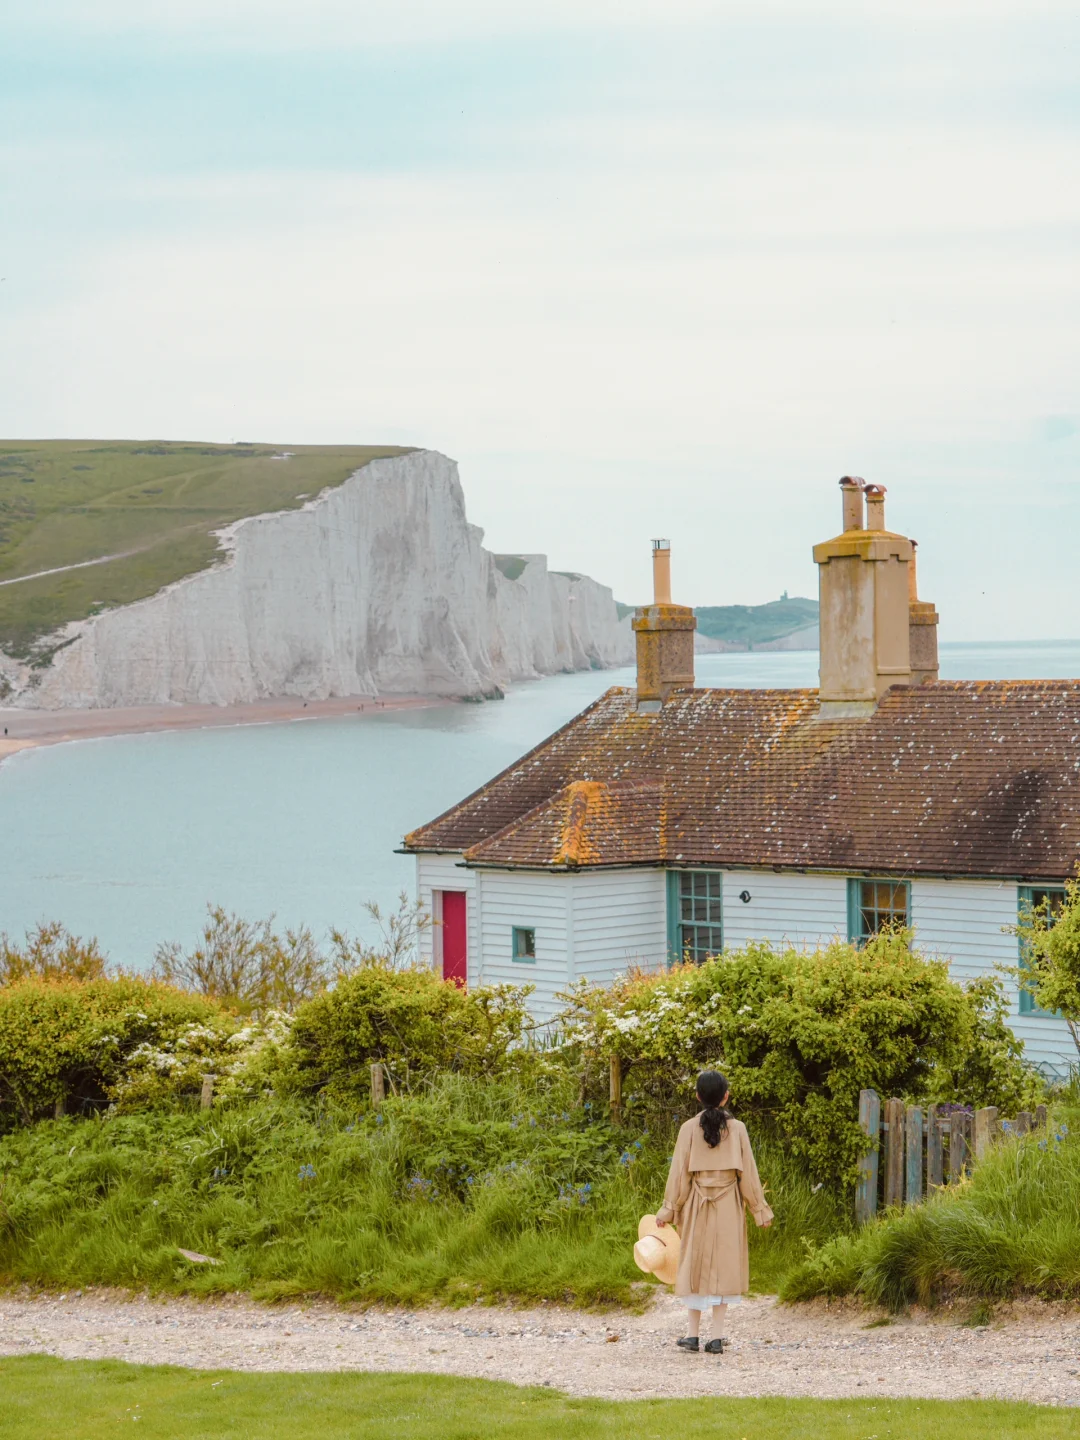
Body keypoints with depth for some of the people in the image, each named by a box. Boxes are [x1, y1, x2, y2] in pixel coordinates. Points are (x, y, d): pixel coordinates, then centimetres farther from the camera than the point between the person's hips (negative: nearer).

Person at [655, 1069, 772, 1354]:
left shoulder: (689, 1128, -3)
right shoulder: (737, 1128, -3)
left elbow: (678, 1172, -2)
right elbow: (748, 1171, 0)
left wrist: (669, 1209, 6)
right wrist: (760, 1209, 8)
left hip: (696, 1203, 0)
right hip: (729, 1206, 0)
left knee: (695, 1263, 10)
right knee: (724, 1264, 5)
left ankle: (692, 1333, 9)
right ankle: (716, 1337, 1)